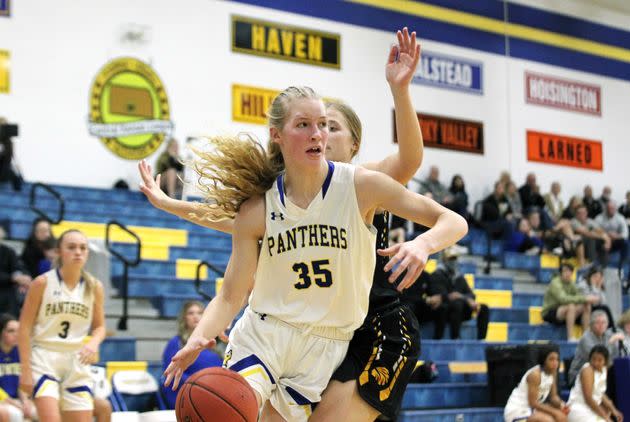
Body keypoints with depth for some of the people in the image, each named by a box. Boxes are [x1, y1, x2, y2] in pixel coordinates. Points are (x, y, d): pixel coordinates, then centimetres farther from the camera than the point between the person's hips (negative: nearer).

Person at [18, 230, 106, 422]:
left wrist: (94, 343, -12)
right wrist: (25, 369, -10)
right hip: (44, 357, -4)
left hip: (77, 362, 4)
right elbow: (24, 328, -5)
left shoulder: (94, 287, 2)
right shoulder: (42, 283, -7)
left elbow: (99, 326, 12)